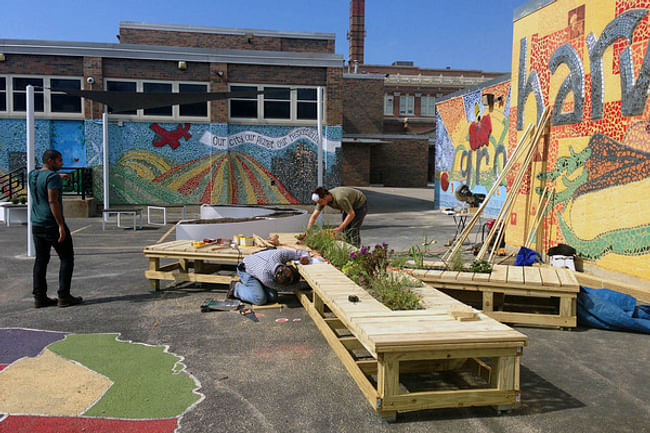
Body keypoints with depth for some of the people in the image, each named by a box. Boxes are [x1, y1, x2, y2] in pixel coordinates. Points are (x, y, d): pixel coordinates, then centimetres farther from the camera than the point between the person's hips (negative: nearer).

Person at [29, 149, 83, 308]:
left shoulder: (32, 174, 11)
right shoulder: (52, 177, -15)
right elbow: (53, 201, -22)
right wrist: (61, 225, -22)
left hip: (36, 224, 8)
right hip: (52, 224, -8)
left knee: (41, 260, 10)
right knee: (67, 258, 2)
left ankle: (39, 298, 11)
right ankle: (64, 296, 0)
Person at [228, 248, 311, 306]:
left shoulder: (280, 254, -35)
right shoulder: (267, 279, -42)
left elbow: (299, 253, -20)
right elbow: (285, 288, -25)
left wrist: (305, 257, -43)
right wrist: (306, 284, -24)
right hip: (246, 270, -6)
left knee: (272, 297, -5)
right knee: (260, 299, -22)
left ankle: (245, 283, 15)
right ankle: (236, 288, 1)